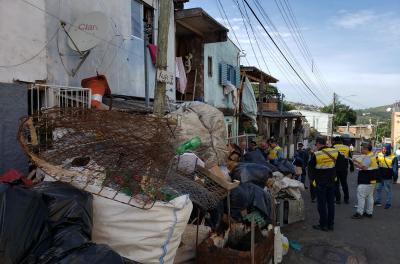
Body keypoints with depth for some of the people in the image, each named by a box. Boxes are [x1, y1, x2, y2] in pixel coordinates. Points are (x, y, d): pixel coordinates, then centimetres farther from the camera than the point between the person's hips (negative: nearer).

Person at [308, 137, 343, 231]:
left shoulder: (316, 154, -17)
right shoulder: (335, 152, -4)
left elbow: (310, 166, -5)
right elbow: (341, 157, 15)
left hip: (320, 182, -5)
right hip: (331, 181, 5)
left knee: (322, 204, 4)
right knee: (331, 203, 13)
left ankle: (323, 224, 9)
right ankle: (330, 224, 20)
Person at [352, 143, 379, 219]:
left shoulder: (368, 157, -19)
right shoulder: (371, 156, 14)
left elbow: (363, 167, -24)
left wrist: (356, 164, -10)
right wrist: (358, 161, 13)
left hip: (366, 181, -11)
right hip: (371, 180, 11)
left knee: (361, 196, -6)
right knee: (369, 196, 15)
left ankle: (359, 213, -3)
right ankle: (369, 212, 22)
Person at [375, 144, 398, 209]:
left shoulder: (393, 157, -12)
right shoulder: (379, 155, 1)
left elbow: (395, 169, -9)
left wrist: (395, 178, -9)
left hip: (388, 178, -5)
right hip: (380, 176, 5)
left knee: (388, 190, 5)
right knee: (378, 189, 14)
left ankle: (388, 203, 17)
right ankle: (378, 201, 28)